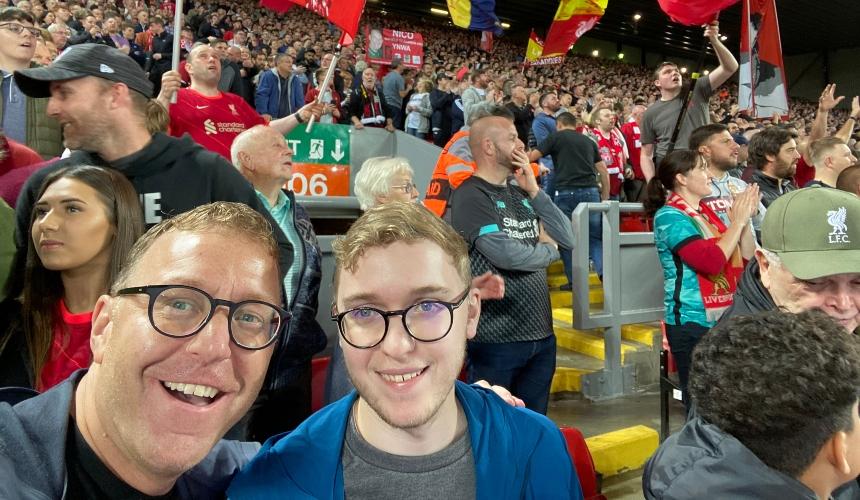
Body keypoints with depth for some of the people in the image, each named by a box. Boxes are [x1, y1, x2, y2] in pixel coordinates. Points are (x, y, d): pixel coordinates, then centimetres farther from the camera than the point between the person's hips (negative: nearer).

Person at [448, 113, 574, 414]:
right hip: (497, 340, -7)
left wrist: (534, 191, -3)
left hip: (541, 333, 7)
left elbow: (567, 239, 6)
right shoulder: (470, 197, -12)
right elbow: (505, 254, -23)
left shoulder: (520, 193, 11)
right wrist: (548, 249, -3)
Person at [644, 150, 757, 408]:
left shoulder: (707, 212, 12)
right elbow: (711, 261, -23)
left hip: (724, 319, 7)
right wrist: (737, 221, -12)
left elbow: (747, 259, 11)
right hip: (693, 322, -7)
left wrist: (745, 220, -1)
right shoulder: (669, 216, -11)